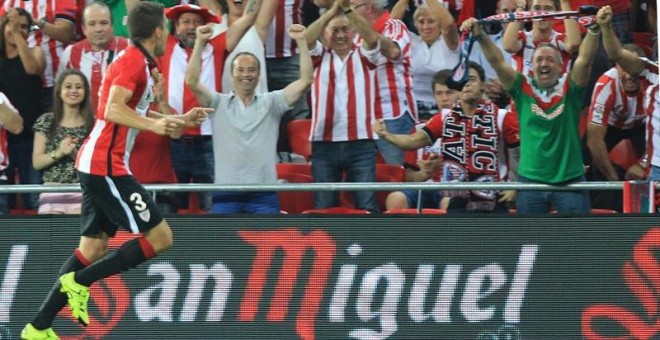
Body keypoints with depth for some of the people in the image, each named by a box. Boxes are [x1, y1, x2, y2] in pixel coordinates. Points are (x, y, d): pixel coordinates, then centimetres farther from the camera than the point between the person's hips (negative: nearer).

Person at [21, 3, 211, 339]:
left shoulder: (138, 62, 17)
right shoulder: (133, 61, -13)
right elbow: (113, 110, -26)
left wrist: (181, 120, 31)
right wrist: (154, 125, -38)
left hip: (97, 165, 10)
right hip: (105, 167, -10)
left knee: (93, 248, 12)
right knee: (160, 237, -8)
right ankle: (79, 282, -8)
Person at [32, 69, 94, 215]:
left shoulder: (93, 124, 4)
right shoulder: (46, 121, 6)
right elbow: (36, 162, 4)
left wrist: (75, 154, -15)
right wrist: (59, 153, -13)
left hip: (82, 193, -1)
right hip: (52, 193, 1)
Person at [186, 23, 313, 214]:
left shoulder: (270, 103, 10)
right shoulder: (219, 103, 9)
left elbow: (305, 81, 2)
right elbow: (192, 81, -5)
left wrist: (301, 42, -7)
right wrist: (200, 42, -12)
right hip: (226, 195, 0)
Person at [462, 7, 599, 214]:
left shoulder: (569, 88, 0)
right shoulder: (523, 88, 3)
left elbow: (585, 59, -13)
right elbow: (497, 62, -5)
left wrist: (593, 30, -28)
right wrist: (480, 37, -18)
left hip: (569, 180, -1)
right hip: (530, 180, 1)